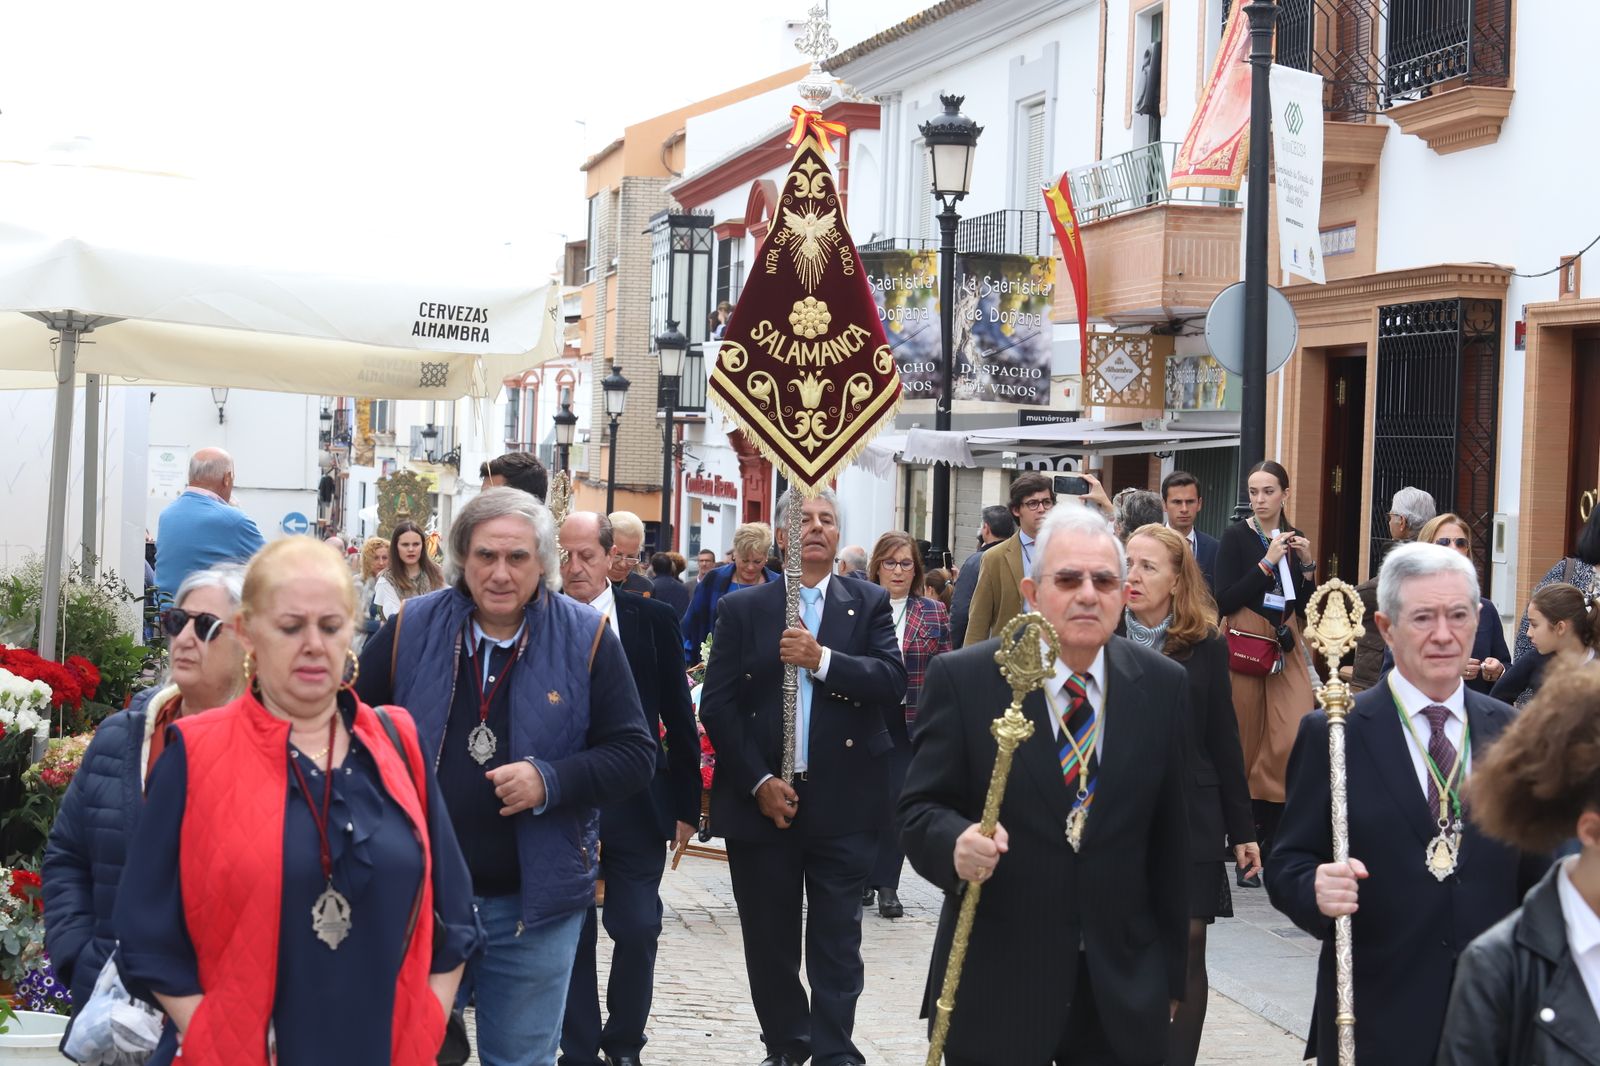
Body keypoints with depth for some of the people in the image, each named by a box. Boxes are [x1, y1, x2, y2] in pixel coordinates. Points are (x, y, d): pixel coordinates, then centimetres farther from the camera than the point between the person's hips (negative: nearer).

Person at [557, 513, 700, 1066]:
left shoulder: (653, 619, 0)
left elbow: (678, 718, 4)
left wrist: (685, 804, 3)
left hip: (637, 806, 0)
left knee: (638, 930, 2)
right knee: (570, 934, 7)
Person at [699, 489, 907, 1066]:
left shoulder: (869, 605, 6)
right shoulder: (741, 609, 5)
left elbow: (892, 682, -7)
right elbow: (717, 704, -1)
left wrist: (822, 660, -20)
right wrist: (758, 782, -9)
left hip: (843, 803, -1)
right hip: (761, 801, 1)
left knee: (837, 938, 1)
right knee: (769, 940, 9)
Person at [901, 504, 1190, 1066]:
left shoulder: (1164, 686, 2)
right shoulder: (962, 678, -6)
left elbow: (1171, 841, 5)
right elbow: (921, 808, -4)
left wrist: (1171, 976, 9)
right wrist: (958, 844, -26)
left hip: (1125, 992, 2)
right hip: (995, 987, -2)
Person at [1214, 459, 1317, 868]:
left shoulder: (1295, 540, 11)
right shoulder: (1236, 536, -1)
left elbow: (1303, 609, 12)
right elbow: (1225, 601, -12)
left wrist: (1307, 565, -2)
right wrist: (1268, 563, -15)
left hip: (1285, 647, 4)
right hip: (1244, 645, -3)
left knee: (1296, 739, -11)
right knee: (1245, 744, 0)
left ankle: (1270, 837, 2)